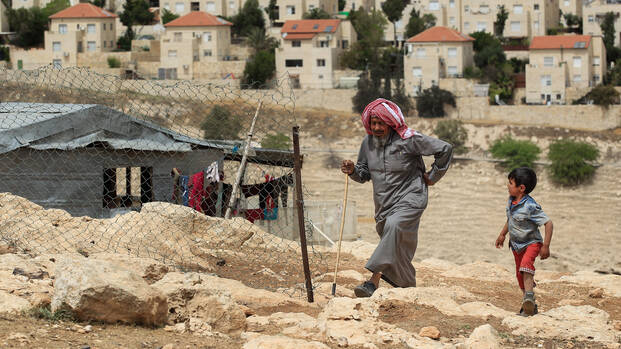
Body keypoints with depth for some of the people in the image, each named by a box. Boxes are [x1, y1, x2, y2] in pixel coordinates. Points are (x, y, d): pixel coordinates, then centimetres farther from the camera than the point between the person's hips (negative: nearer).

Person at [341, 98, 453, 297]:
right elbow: (364, 174, 13)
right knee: (396, 251, 13)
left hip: (409, 200, -7)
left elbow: (444, 149, -8)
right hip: (384, 204, 7)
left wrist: (433, 176, -2)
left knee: (394, 227, -33)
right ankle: (409, 287, 34)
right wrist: (353, 171, -9)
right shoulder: (368, 142, 3)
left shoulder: (407, 139, -13)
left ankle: (374, 280, -41)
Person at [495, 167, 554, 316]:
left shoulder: (530, 206, -28)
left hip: (532, 243, -8)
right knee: (520, 275, 13)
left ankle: (529, 296, -47)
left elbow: (548, 223, -27)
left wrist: (546, 246, -27)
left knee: (526, 265, -35)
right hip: (516, 245, 8)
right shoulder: (511, 201, -3)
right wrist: (502, 235, 23)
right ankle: (530, 306, 26)